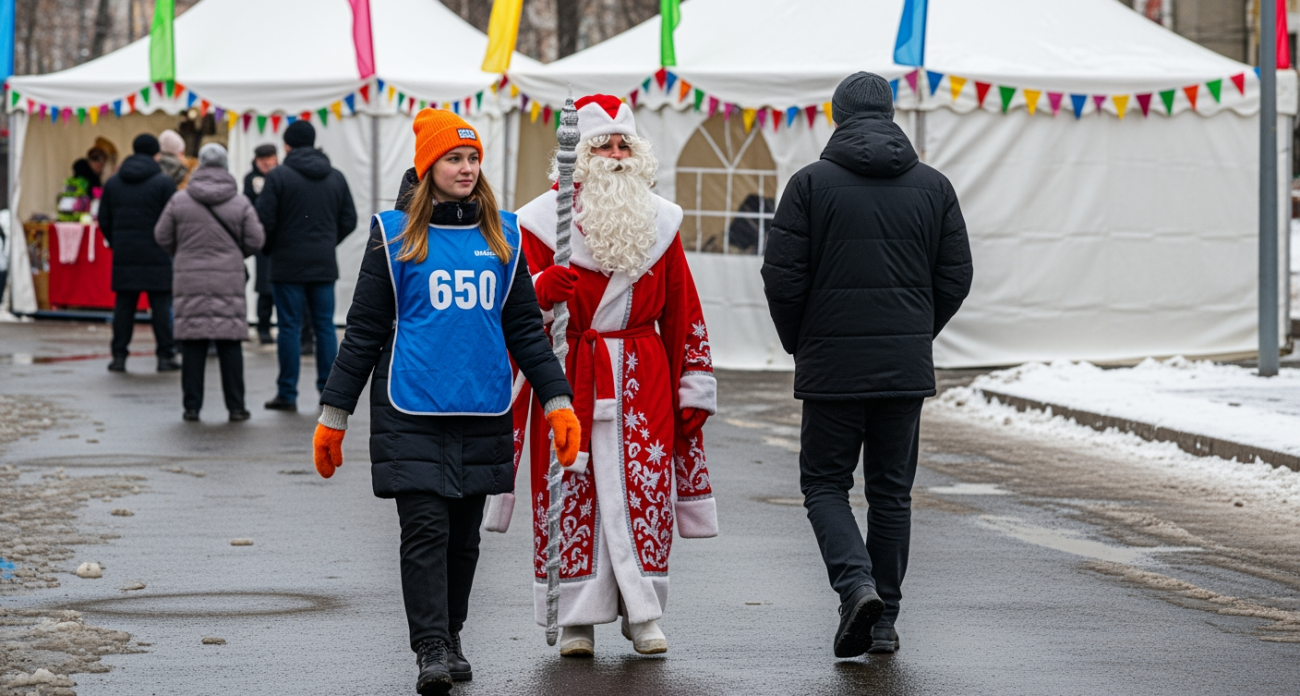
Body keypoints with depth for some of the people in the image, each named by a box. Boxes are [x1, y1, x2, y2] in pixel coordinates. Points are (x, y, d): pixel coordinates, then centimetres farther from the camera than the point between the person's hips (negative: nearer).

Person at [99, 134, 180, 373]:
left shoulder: (113, 182, 9)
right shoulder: (164, 182, -6)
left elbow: (104, 220, 11)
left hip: (124, 255, 4)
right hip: (157, 255, -4)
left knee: (124, 305, 6)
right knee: (161, 304, 1)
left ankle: (119, 356, 5)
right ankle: (165, 355, 1)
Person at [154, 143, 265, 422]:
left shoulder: (179, 201, 0)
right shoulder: (240, 203, -1)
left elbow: (162, 237, 6)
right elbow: (255, 241, 1)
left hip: (190, 282, 0)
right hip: (229, 282, 0)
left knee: (192, 346, 4)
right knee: (230, 346, 4)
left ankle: (192, 406, 5)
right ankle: (235, 406, 6)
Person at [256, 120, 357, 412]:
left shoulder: (278, 176, -7)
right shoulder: (336, 177, 8)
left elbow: (264, 221, -10)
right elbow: (349, 221, 10)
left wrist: (269, 250, 7)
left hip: (288, 265, -4)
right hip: (324, 265, 4)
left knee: (290, 328, 0)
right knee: (325, 326, 8)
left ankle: (287, 394, 2)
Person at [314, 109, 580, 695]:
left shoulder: (502, 236, 11)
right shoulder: (395, 235, 2)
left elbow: (526, 328, 14)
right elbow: (363, 330, 5)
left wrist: (558, 400, 5)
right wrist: (334, 414, 3)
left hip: (483, 412, 3)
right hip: (412, 411, -3)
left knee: (464, 534, 9)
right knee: (425, 529, -10)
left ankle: (450, 636, 23)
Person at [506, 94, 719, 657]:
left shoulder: (658, 221, 9)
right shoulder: (544, 220, -1)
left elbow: (682, 311, 13)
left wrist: (693, 390, 10)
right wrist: (543, 290, -25)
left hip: (642, 378, 2)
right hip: (568, 373, -2)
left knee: (643, 491, -4)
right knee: (571, 493, -3)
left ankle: (643, 616, 6)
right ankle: (577, 619, 7)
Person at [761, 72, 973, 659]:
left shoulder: (811, 183, -4)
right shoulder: (933, 186, 5)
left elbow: (782, 276, -7)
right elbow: (956, 277, 5)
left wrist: (798, 343, 9)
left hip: (831, 365, -3)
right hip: (906, 367, 3)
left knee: (824, 482, 9)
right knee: (892, 489, 11)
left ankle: (856, 584, -14)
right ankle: (884, 620, 13)